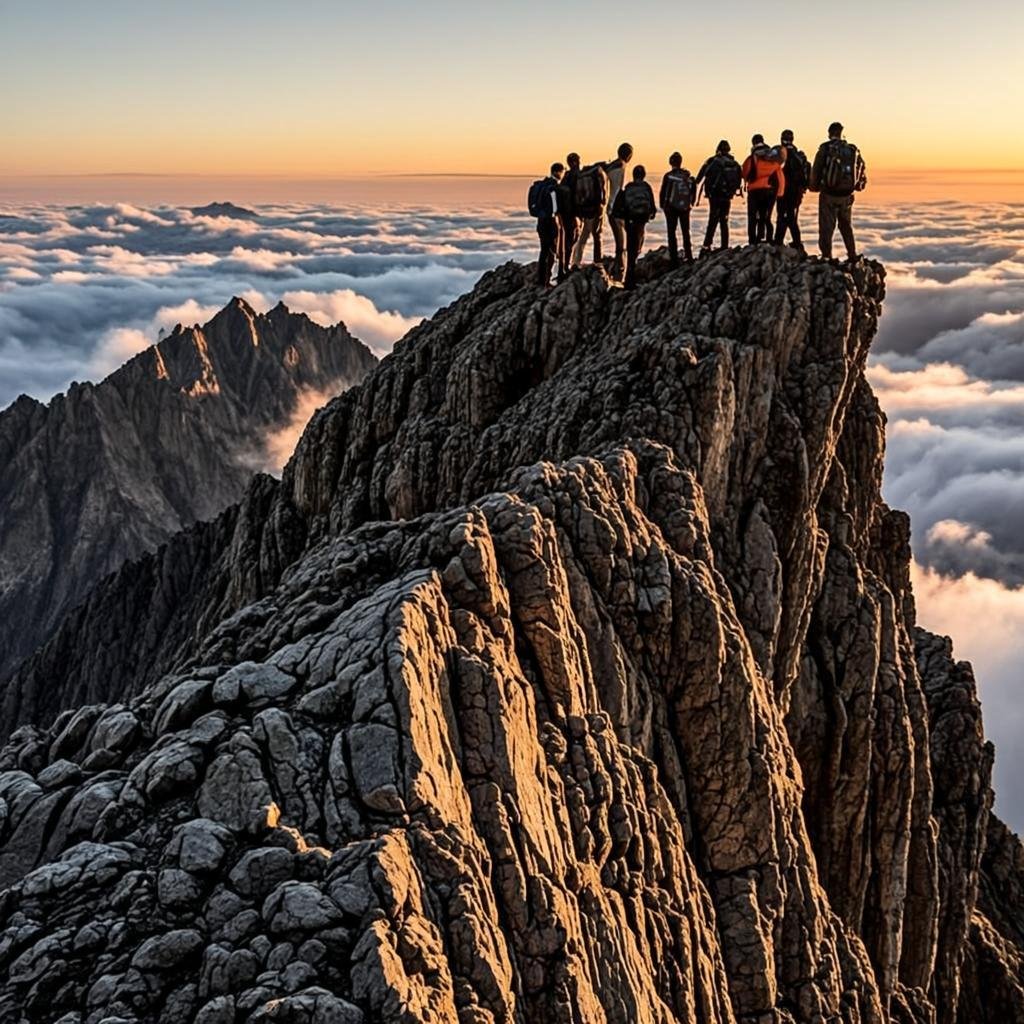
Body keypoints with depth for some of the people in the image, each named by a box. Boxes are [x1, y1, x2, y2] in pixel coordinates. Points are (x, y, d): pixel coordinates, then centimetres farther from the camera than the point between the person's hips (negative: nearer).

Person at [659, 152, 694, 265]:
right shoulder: (688, 176, -1)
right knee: (686, 232, 16)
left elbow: (663, 192, -9)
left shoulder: (668, 176, -12)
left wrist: (662, 205, 5)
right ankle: (689, 257, 19)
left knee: (671, 233, 4)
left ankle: (674, 258, -1)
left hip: (671, 208, -3)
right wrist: (689, 203, 16)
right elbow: (693, 190, 4)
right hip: (685, 208, 4)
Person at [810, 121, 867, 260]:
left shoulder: (825, 149, -9)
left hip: (828, 195, -4)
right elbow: (862, 170, 10)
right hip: (847, 196, 4)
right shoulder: (853, 150, 3)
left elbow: (816, 170, -8)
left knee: (826, 228, 2)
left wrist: (814, 186, 9)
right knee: (847, 227, 20)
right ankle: (852, 257, 23)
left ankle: (827, 257, -2)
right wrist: (859, 185, 27)